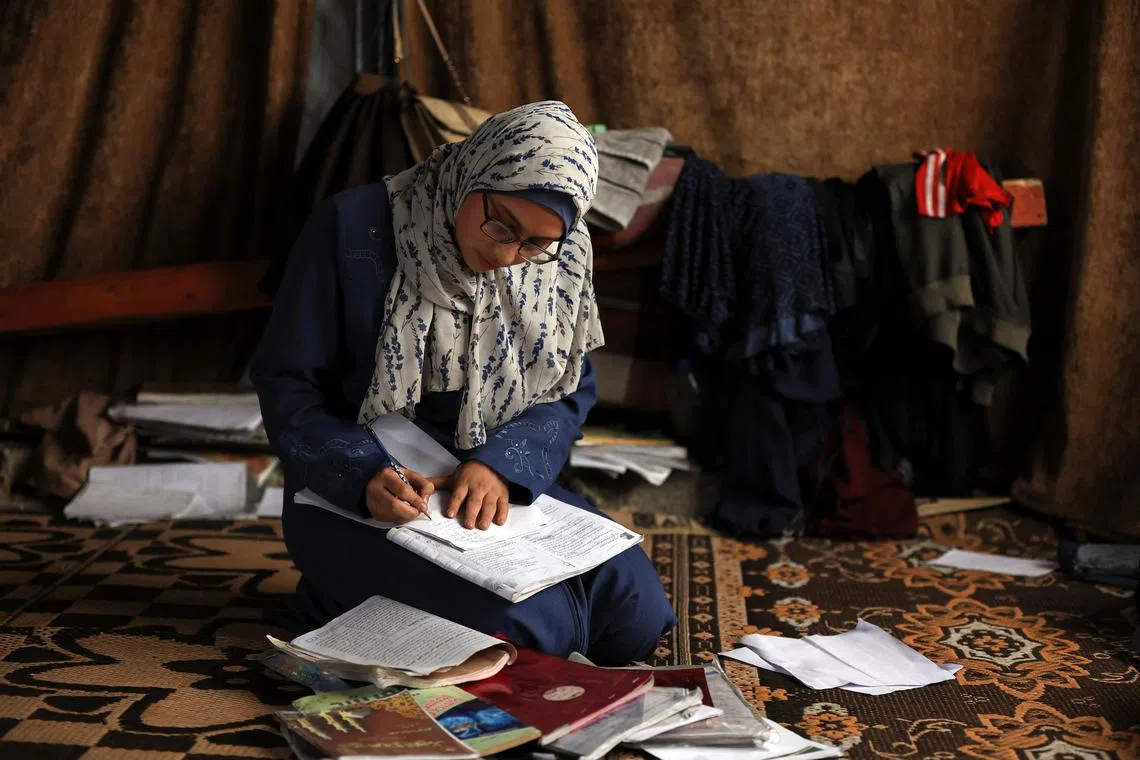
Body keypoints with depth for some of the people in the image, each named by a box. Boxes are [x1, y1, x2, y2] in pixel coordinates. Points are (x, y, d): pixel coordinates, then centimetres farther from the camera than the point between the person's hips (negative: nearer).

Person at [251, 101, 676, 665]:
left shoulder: (562, 258, -1)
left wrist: (499, 465, -18)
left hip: (500, 487, 6)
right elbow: (285, 385, -10)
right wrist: (363, 476, -27)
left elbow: (570, 395, 3)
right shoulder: (352, 229, -14)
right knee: (522, 623, -29)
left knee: (635, 611, -13)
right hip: (353, 499, -5)